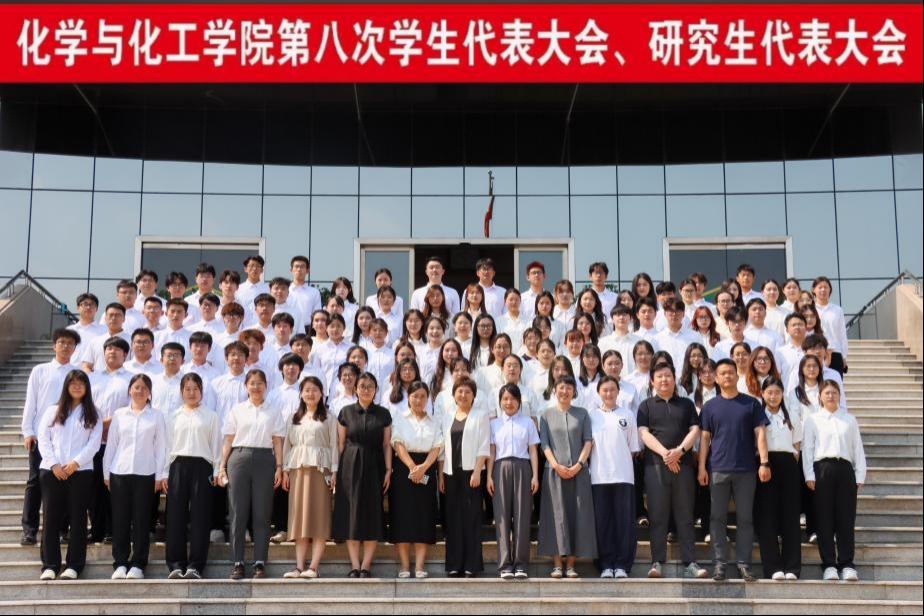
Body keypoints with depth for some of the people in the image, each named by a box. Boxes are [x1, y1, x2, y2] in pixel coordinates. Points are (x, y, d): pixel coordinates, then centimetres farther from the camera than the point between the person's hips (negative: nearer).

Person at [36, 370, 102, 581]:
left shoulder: (93, 415, 10)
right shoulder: (52, 411, 13)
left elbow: (94, 443, 1)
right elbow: (43, 439, 5)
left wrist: (76, 463, -12)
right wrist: (53, 464, -8)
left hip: (81, 471, -1)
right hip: (52, 471, 1)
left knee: (78, 517, -1)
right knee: (51, 518, -2)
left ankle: (74, 565, 1)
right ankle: (50, 565, 1)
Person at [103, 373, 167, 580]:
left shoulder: (156, 416, 7)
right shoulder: (119, 415, 11)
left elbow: (160, 447, 4)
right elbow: (111, 445, 11)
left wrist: (161, 475, -1)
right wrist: (106, 473, 7)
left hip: (145, 474, -1)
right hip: (119, 472, 1)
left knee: (141, 520, 0)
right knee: (120, 519, 2)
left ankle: (138, 564, 6)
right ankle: (120, 563, 9)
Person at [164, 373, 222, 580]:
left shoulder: (211, 416, 10)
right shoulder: (172, 415, 14)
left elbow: (216, 444, 7)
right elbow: (167, 443, 11)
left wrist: (217, 471, -1)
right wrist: (165, 471, 4)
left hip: (202, 466, -1)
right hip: (178, 465, 1)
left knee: (200, 516, -4)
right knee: (176, 514, -1)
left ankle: (195, 565, -1)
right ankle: (176, 564, 4)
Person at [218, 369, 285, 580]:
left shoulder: (274, 412, 12)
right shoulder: (236, 410, 12)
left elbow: (277, 442, 8)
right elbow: (228, 441, 10)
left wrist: (279, 467, -2)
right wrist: (222, 466, 2)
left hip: (264, 460, 0)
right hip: (239, 459, 0)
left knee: (262, 514, -1)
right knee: (238, 513, -1)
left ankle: (260, 563, 2)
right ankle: (237, 563, 3)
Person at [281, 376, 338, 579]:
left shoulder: (328, 418, 7)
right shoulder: (294, 418, 18)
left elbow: (334, 445, 2)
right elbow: (287, 445, 15)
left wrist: (334, 471, -7)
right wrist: (285, 471, 5)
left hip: (320, 469, -3)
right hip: (297, 469, 4)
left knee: (320, 516, -8)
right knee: (299, 516, -1)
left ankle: (314, 566, -11)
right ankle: (299, 566, -2)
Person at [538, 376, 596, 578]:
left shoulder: (582, 414, 11)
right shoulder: (547, 415, 10)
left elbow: (588, 441, 4)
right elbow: (544, 444, 3)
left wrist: (578, 465, -8)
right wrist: (556, 466, -10)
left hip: (578, 471, 1)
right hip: (554, 471, -1)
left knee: (577, 515, -2)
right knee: (557, 515, -4)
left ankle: (571, 564, 2)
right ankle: (557, 564, -4)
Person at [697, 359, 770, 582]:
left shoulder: (751, 404, 6)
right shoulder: (710, 406, 9)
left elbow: (760, 433, 3)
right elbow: (705, 438, 8)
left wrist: (764, 462, -7)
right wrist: (702, 467, 1)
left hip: (746, 470, -1)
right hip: (718, 470, 1)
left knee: (745, 518, 2)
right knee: (718, 517, 1)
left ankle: (744, 563, 8)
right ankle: (720, 563, 7)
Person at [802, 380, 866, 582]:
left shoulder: (850, 419, 15)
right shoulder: (812, 420, 10)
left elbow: (858, 448, 13)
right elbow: (807, 448, 5)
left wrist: (860, 475, 5)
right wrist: (809, 475, -4)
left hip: (845, 468, 1)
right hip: (822, 468, -1)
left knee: (846, 518, -1)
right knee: (825, 518, -2)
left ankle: (846, 564, 4)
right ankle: (829, 565, 1)